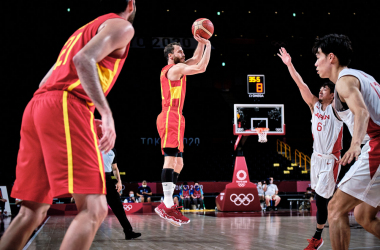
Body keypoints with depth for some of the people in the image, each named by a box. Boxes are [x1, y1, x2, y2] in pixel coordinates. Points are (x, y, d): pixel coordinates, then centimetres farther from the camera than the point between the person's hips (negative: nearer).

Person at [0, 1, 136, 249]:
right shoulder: (121, 26, 7)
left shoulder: (84, 30, 32)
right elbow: (84, 59, -14)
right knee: (94, 209, -15)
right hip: (66, 107, -9)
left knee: (33, 212, 11)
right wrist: (106, 113, -20)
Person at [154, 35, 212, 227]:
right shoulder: (176, 69, -5)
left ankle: (168, 205, 5)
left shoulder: (173, 68, 22)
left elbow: (196, 59, 31)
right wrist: (208, 45, -3)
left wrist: (200, 43, 20)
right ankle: (167, 205, -26)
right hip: (171, 118, -11)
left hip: (172, 119, 11)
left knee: (178, 163, 8)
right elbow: (201, 67, -14)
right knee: (171, 159, -18)